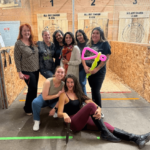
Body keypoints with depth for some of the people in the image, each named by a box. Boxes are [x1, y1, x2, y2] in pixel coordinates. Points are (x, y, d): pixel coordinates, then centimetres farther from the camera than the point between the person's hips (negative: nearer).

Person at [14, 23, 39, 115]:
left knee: (34, 89, 14)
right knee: (32, 89, -2)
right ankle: (28, 109, 20)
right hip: (27, 71, -6)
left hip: (36, 70, 6)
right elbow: (17, 59, -11)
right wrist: (19, 72, -14)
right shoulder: (18, 43, -10)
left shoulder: (33, 42, 7)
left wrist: (39, 66, 10)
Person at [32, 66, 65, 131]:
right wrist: (57, 95, -31)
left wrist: (54, 109, -19)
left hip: (54, 100, 2)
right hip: (44, 99, -2)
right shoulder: (48, 82, -30)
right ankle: (37, 121, -9)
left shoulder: (63, 84, -21)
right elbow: (45, 97, -26)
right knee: (35, 102, -33)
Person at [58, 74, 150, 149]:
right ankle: (105, 133, -21)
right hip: (74, 123, -6)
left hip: (83, 120, 6)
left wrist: (98, 109, -21)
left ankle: (136, 138, -21)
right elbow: (59, 113, -8)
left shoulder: (78, 93, 16)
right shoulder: (64, 95, -2)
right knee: (91, 105, -30)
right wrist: (64, 114, -33)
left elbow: (89, 101, 1)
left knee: (105, 125, -16)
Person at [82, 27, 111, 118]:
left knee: (96, 91, -3)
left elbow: (106, 58, -12)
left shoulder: (105, 44, -4)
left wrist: (97, 69, -18)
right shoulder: (89, 44, 12)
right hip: (89, 71, 5)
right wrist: (85, 66, -11)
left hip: (99, 72, -5)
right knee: (93, 90, 14)